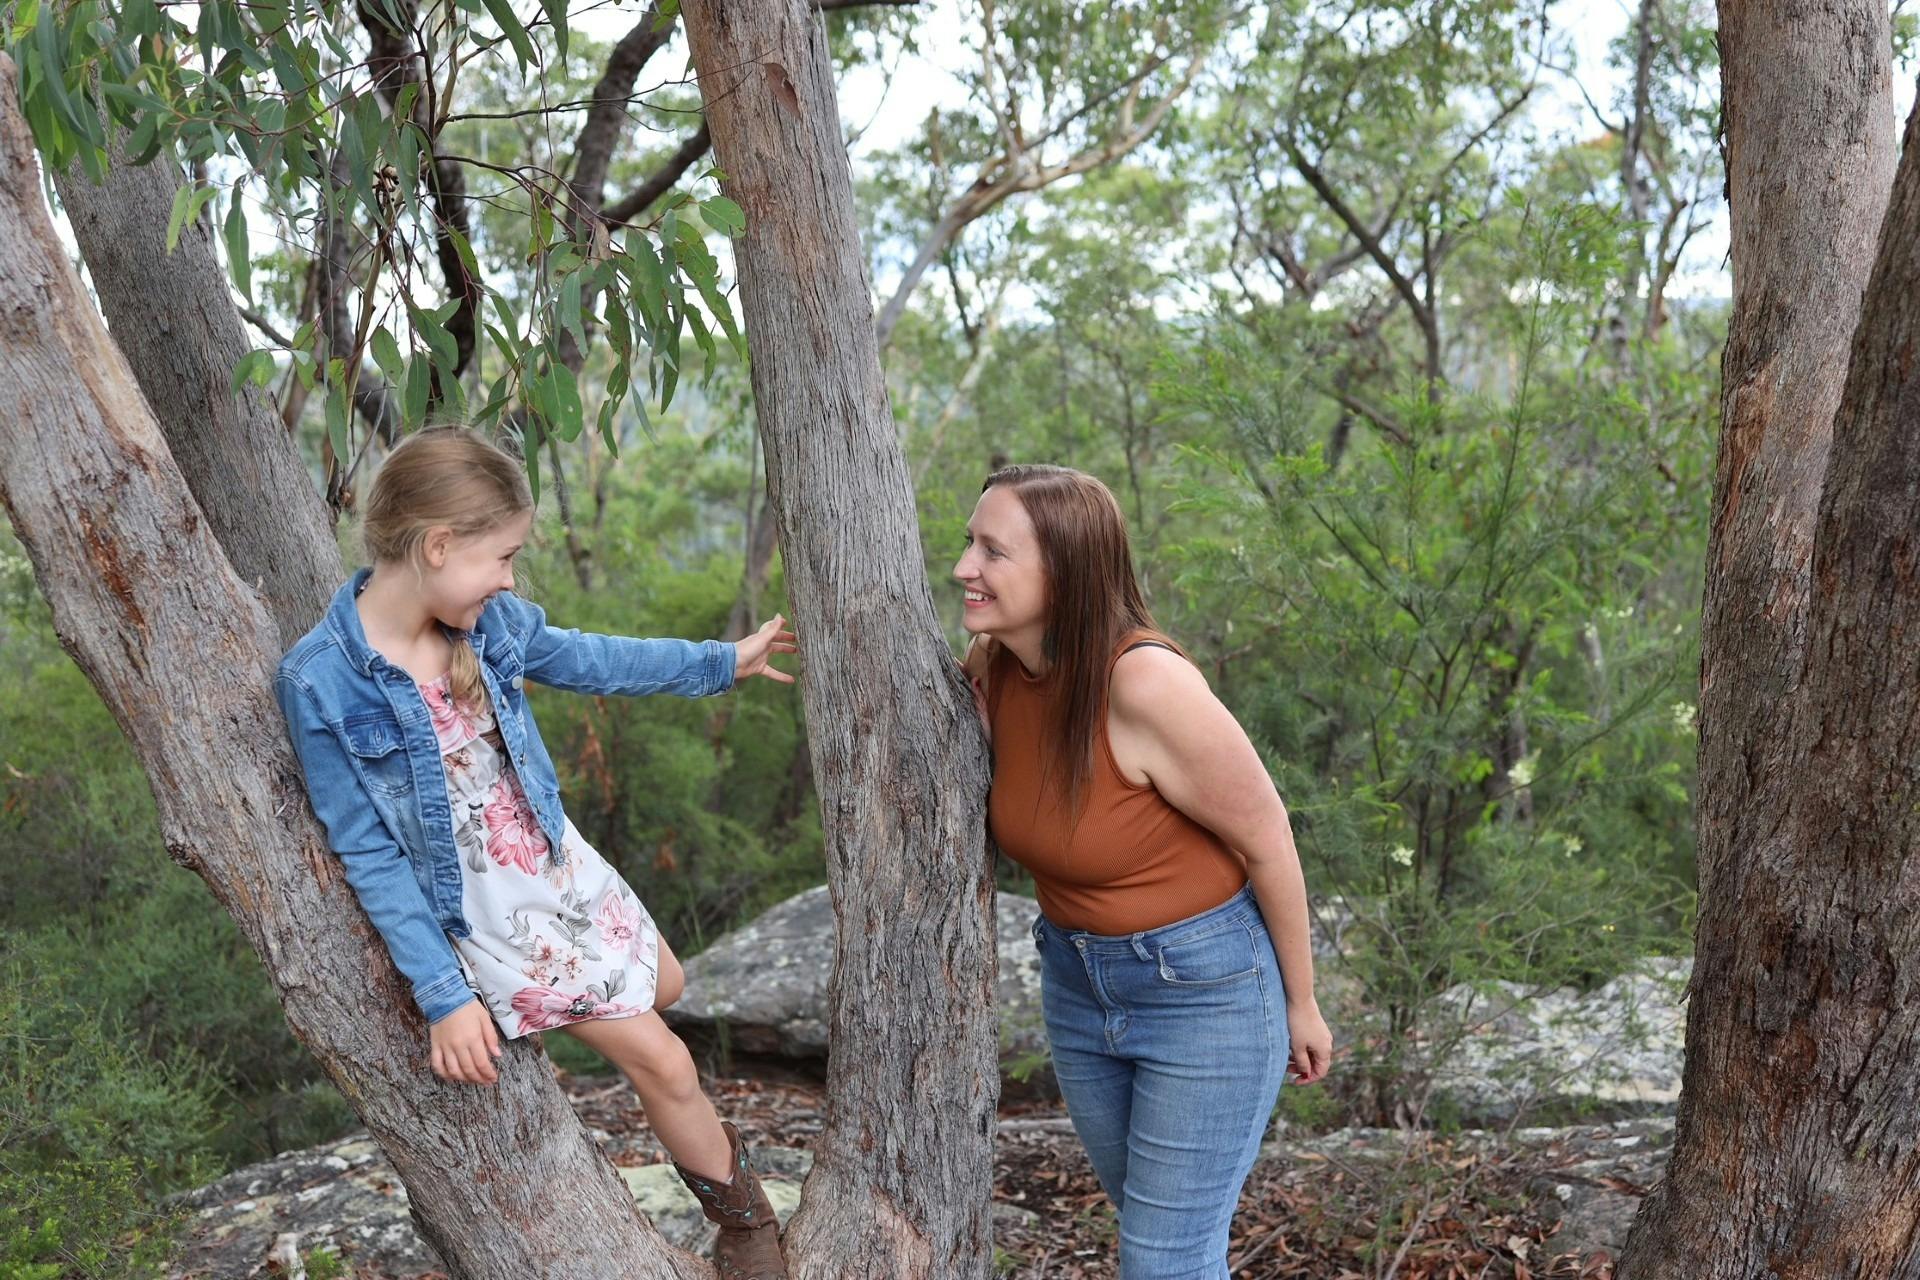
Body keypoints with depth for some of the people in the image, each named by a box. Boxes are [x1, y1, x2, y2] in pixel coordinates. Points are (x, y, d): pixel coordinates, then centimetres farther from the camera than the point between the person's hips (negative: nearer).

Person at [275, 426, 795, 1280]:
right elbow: (369, 855, -21)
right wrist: (442, 995, -21)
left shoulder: (486, 621, -10)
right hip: (490, 916, -6)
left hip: (560, 865, 6)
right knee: (664, 1064, 2)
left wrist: (720, 663, 16)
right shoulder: (322, 683, -26)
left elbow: (585, 659, 10)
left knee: (662, 988, 24)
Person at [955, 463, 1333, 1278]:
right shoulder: (991, 667, -9)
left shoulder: (1146, 682, -28)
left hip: (1208, 987, -7)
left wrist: (1301, 1005, -7)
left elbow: (1266, 838, -17)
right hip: (1078, 984, 7)